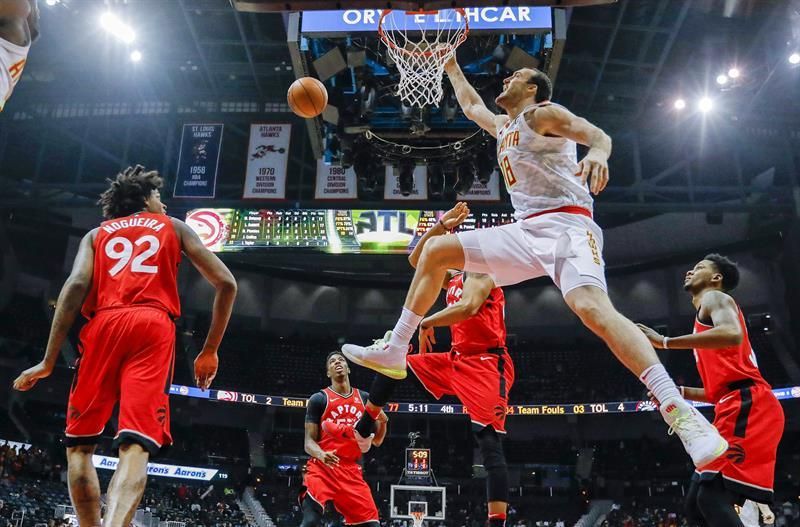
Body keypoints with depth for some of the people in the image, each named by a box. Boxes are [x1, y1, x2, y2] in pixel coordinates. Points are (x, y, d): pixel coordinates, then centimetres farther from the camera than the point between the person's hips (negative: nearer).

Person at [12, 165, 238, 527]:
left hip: (105, 324, 1)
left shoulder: (96, 234, 25)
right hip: (154, 327, -1)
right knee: (136, 447, -12)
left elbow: (77, 285, 4)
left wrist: (48, 361, 3)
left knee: (79, 446, 13)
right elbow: (226, 283, 12)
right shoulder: (174, 227, 24)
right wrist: (210, 351, 18)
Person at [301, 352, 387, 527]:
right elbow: (309, 442, -2)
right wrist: (321, 455, -25)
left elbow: (376, 441, 16)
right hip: (322, 468, -4)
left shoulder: (365, 399, 13)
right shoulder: (319, 399, 1)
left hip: (352, 471, 4)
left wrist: (382, 421, -5)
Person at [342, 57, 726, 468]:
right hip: (526, 231, 9)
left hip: (565, 226, -9)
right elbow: (470, 105, 48)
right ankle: (394, 352, 12)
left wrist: (597, 152, -37)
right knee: (435, 251, 9)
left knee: (593, 308, -34)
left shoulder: (542, 113, 3)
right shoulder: (503, 126, 28)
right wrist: (451, 67, 53)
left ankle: (680, 413, -38)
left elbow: (597, 133, -14)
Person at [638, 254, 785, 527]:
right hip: (739, 406, 10)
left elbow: (732, 335, -22)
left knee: (712, 497, -21)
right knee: (697, 501, 8)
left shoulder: (714, 297, 4)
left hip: (748, 404, -10)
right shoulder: (708, 311, 31)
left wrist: (664, 341, -19)